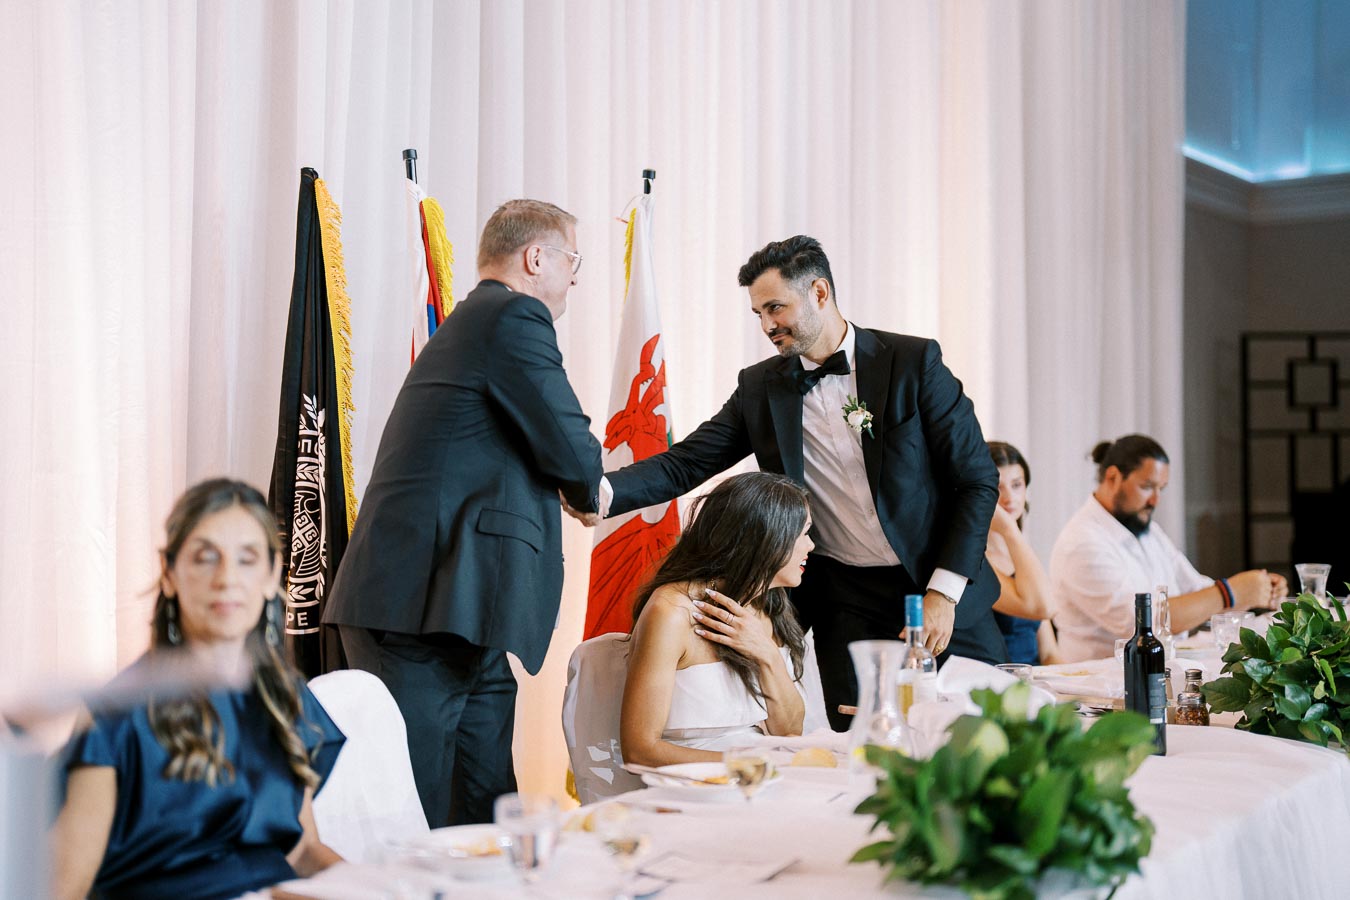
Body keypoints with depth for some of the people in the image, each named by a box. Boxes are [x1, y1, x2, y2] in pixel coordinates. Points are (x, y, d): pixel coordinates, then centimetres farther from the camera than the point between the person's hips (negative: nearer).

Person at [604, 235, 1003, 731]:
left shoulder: (913, 361, -6)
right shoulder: (760, 387, 3)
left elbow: (977, 479, -5)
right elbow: (685, 462, -2)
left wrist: (943, 591, -12)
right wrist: (603, 490, -22)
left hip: (942, 594, -1)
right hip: (847, 606, 2)